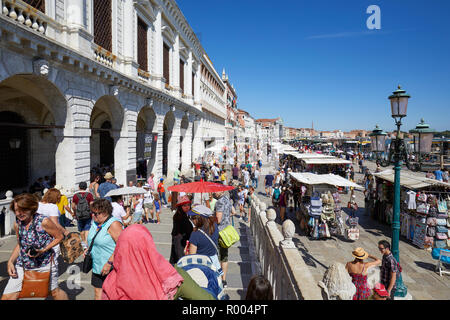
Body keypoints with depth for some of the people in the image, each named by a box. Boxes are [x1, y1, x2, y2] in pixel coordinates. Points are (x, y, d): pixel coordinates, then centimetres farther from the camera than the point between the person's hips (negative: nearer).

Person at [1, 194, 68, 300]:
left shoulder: (43, 221, -18)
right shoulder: (17, 224, -2)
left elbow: (60, 236, -9)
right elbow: (20, 245, 12)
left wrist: (43, 250, -20)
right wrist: (10, 261, 0)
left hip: (45, 264, -4)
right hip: (22, 265, 4)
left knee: (54, 292, 13)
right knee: (7, 297, -4)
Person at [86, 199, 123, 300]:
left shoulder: (113, 224, -18)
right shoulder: (95, 222, 8)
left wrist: (109, 263, -25)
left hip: (112, 268, -8)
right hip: (98, 267, 8)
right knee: (98, 292, 13)